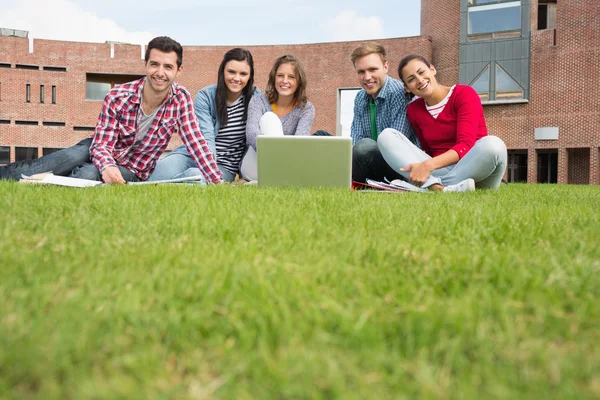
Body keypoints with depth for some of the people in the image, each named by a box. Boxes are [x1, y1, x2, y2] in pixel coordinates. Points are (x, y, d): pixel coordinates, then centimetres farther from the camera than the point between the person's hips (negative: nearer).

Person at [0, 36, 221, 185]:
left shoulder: (181, 99, -15)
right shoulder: (117, 97, -20)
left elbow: (195, 141, -18)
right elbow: (102, 144, -22)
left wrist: (217, 181, -29)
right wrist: (107, 166, -45)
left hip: (131, 172, 0)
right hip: (101, 152, 0)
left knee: (88, 174, -32)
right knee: (74, 156, -35)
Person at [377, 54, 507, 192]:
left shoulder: (464, 94, -4)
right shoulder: (413, 110, 11)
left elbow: (466, 145, -16)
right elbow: (428, 151, 12)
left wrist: (428, 165, -30)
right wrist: (423, 168, -11)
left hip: (472, 168, -3)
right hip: (437, 171, 4)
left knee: (493, 144, -35)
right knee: (386, 136, -12)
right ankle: (435, 185, -36)